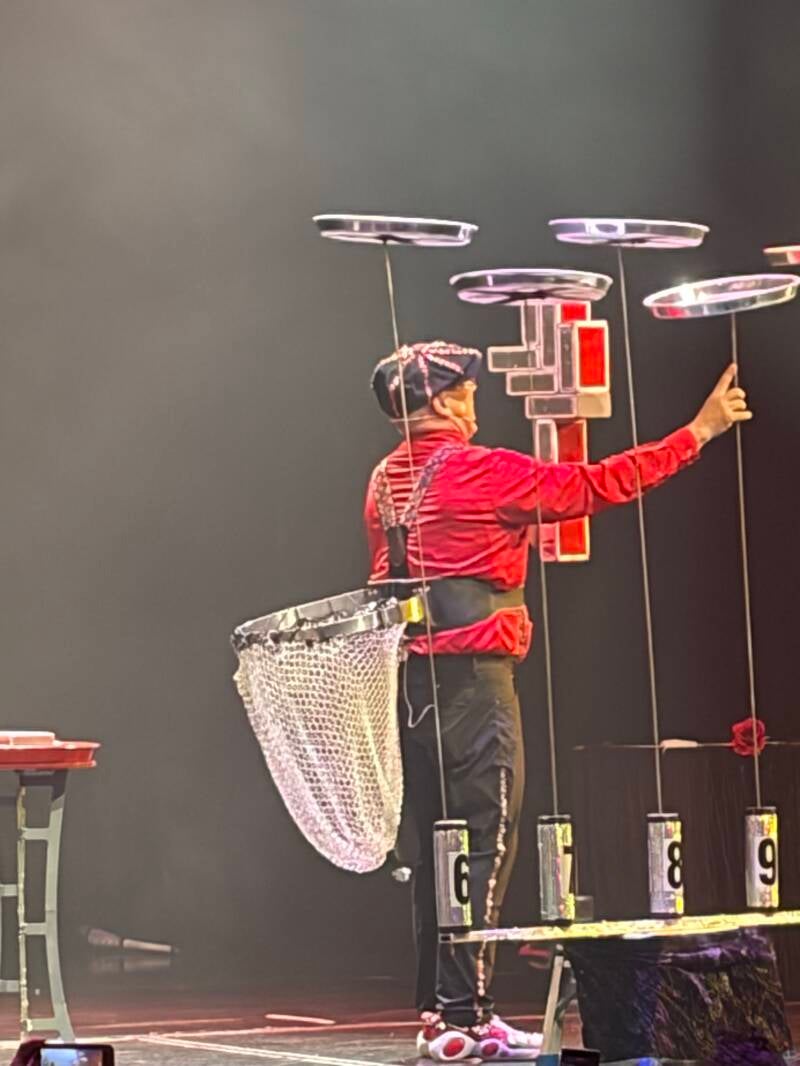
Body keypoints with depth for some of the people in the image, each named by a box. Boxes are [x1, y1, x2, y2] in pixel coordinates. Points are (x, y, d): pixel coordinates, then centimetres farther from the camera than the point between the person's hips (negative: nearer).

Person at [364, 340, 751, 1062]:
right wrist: (699, 432, -5)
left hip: (413, 678, 8)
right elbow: (594, 486, -10)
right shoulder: (477, 472, -10)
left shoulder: (385, 482, 13)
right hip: (473, 675, -8)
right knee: (487, 842, -6)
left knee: (438, 848, 11)